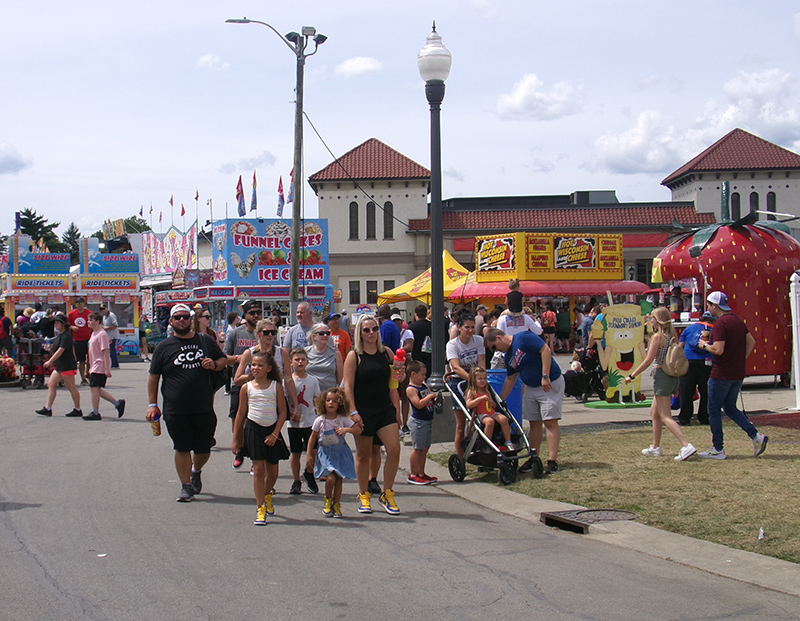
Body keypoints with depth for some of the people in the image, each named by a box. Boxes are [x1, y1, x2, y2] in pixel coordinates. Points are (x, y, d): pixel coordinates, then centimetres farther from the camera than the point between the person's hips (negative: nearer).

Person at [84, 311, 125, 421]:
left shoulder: (101, 334, -16)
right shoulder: (94, 333, 15)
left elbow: (106, 352, -20)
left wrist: (107, 369, -23)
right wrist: (90, 366, 26)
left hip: (100, 367, -10)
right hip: (95, 367, 10)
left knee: (94, 388, -6)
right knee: (97, 389, 10)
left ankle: (95, 413, 3)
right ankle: (117, 403, 16)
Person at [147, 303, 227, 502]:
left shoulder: (206, 342, 9)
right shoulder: (164, 346, 4)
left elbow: (223, 360, 20)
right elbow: (153, 377, 6)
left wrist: (214, 365, -4)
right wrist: (152, 404, 0)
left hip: (204, 409, 2)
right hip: (175, 410, -2)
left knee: (203, 449, 10)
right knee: (182, 449, 1)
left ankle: (196, 471, 40)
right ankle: (186, 486, 14)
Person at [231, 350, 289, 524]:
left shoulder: (276, 387, -2)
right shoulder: (247, 388, 1)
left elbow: (282, 412, -1)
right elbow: (241, 414, 7)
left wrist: (274, 434, -9)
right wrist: (235, 438, 7)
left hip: (272, 431, 1)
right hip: (253, 429, -1)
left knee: (272, 471, 8)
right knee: (258, 468, -6)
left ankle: (267, 495, 39)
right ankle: (260, 509, -1)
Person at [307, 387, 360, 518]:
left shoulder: (343, 419, -6)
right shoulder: (320, 420, -5)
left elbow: (358, 430, -6)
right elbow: (313, 438, 5)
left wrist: (346, 429, -25)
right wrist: (308, 455, 4)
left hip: (341, 453, 1)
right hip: (326, 454, -1)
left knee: (338, 480, 1)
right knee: (330, 478, -16)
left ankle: (336, 505, 18)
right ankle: (327, 501, 9)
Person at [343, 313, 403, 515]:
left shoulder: (386, 353, 7)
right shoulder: (354, 356, -4)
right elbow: (348, 386, -6)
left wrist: (395, 408, 9)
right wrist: (353, 412, -14)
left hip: (385, 409, 3)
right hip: (363, 412, -3)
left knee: (394, 450, -10)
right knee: (363, 455, 7)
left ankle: (387, 494, 5)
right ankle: (363, 496, 22)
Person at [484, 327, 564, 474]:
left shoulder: (524, 338, -17)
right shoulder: (508, 357, 9)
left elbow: (546, 350, -22)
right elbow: (510, 380, 16)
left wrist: (545, 376, -25)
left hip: (551, 384, -8)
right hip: (531, 388, 8)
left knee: (550, 422, -9)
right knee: (534, 423, 9)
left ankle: (552, 461, -9)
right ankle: (533, 459, 15)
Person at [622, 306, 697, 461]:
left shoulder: (658, 336, -13)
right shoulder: (672, 334, 10)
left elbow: (648, 360, -16)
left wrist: (632, 376, -10)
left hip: (661, 374, -9)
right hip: (673, 375, 9)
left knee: (665, 416, -9)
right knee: (654, 412, 20)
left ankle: (686, 445, -23)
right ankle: (655, 447, 26)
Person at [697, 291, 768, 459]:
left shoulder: (720, 323, -18)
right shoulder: (738, 320, 10)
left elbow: (718, 350, -25)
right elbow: (751, 342, 15)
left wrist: (705, 345, -6)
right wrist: (741, 359, 15)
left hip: (722, 374, -8)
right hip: (738, 373, 8)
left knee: (714, 409, 3)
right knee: (730, 408, 19)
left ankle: (718, 449, 6)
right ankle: (756, 435, 3)